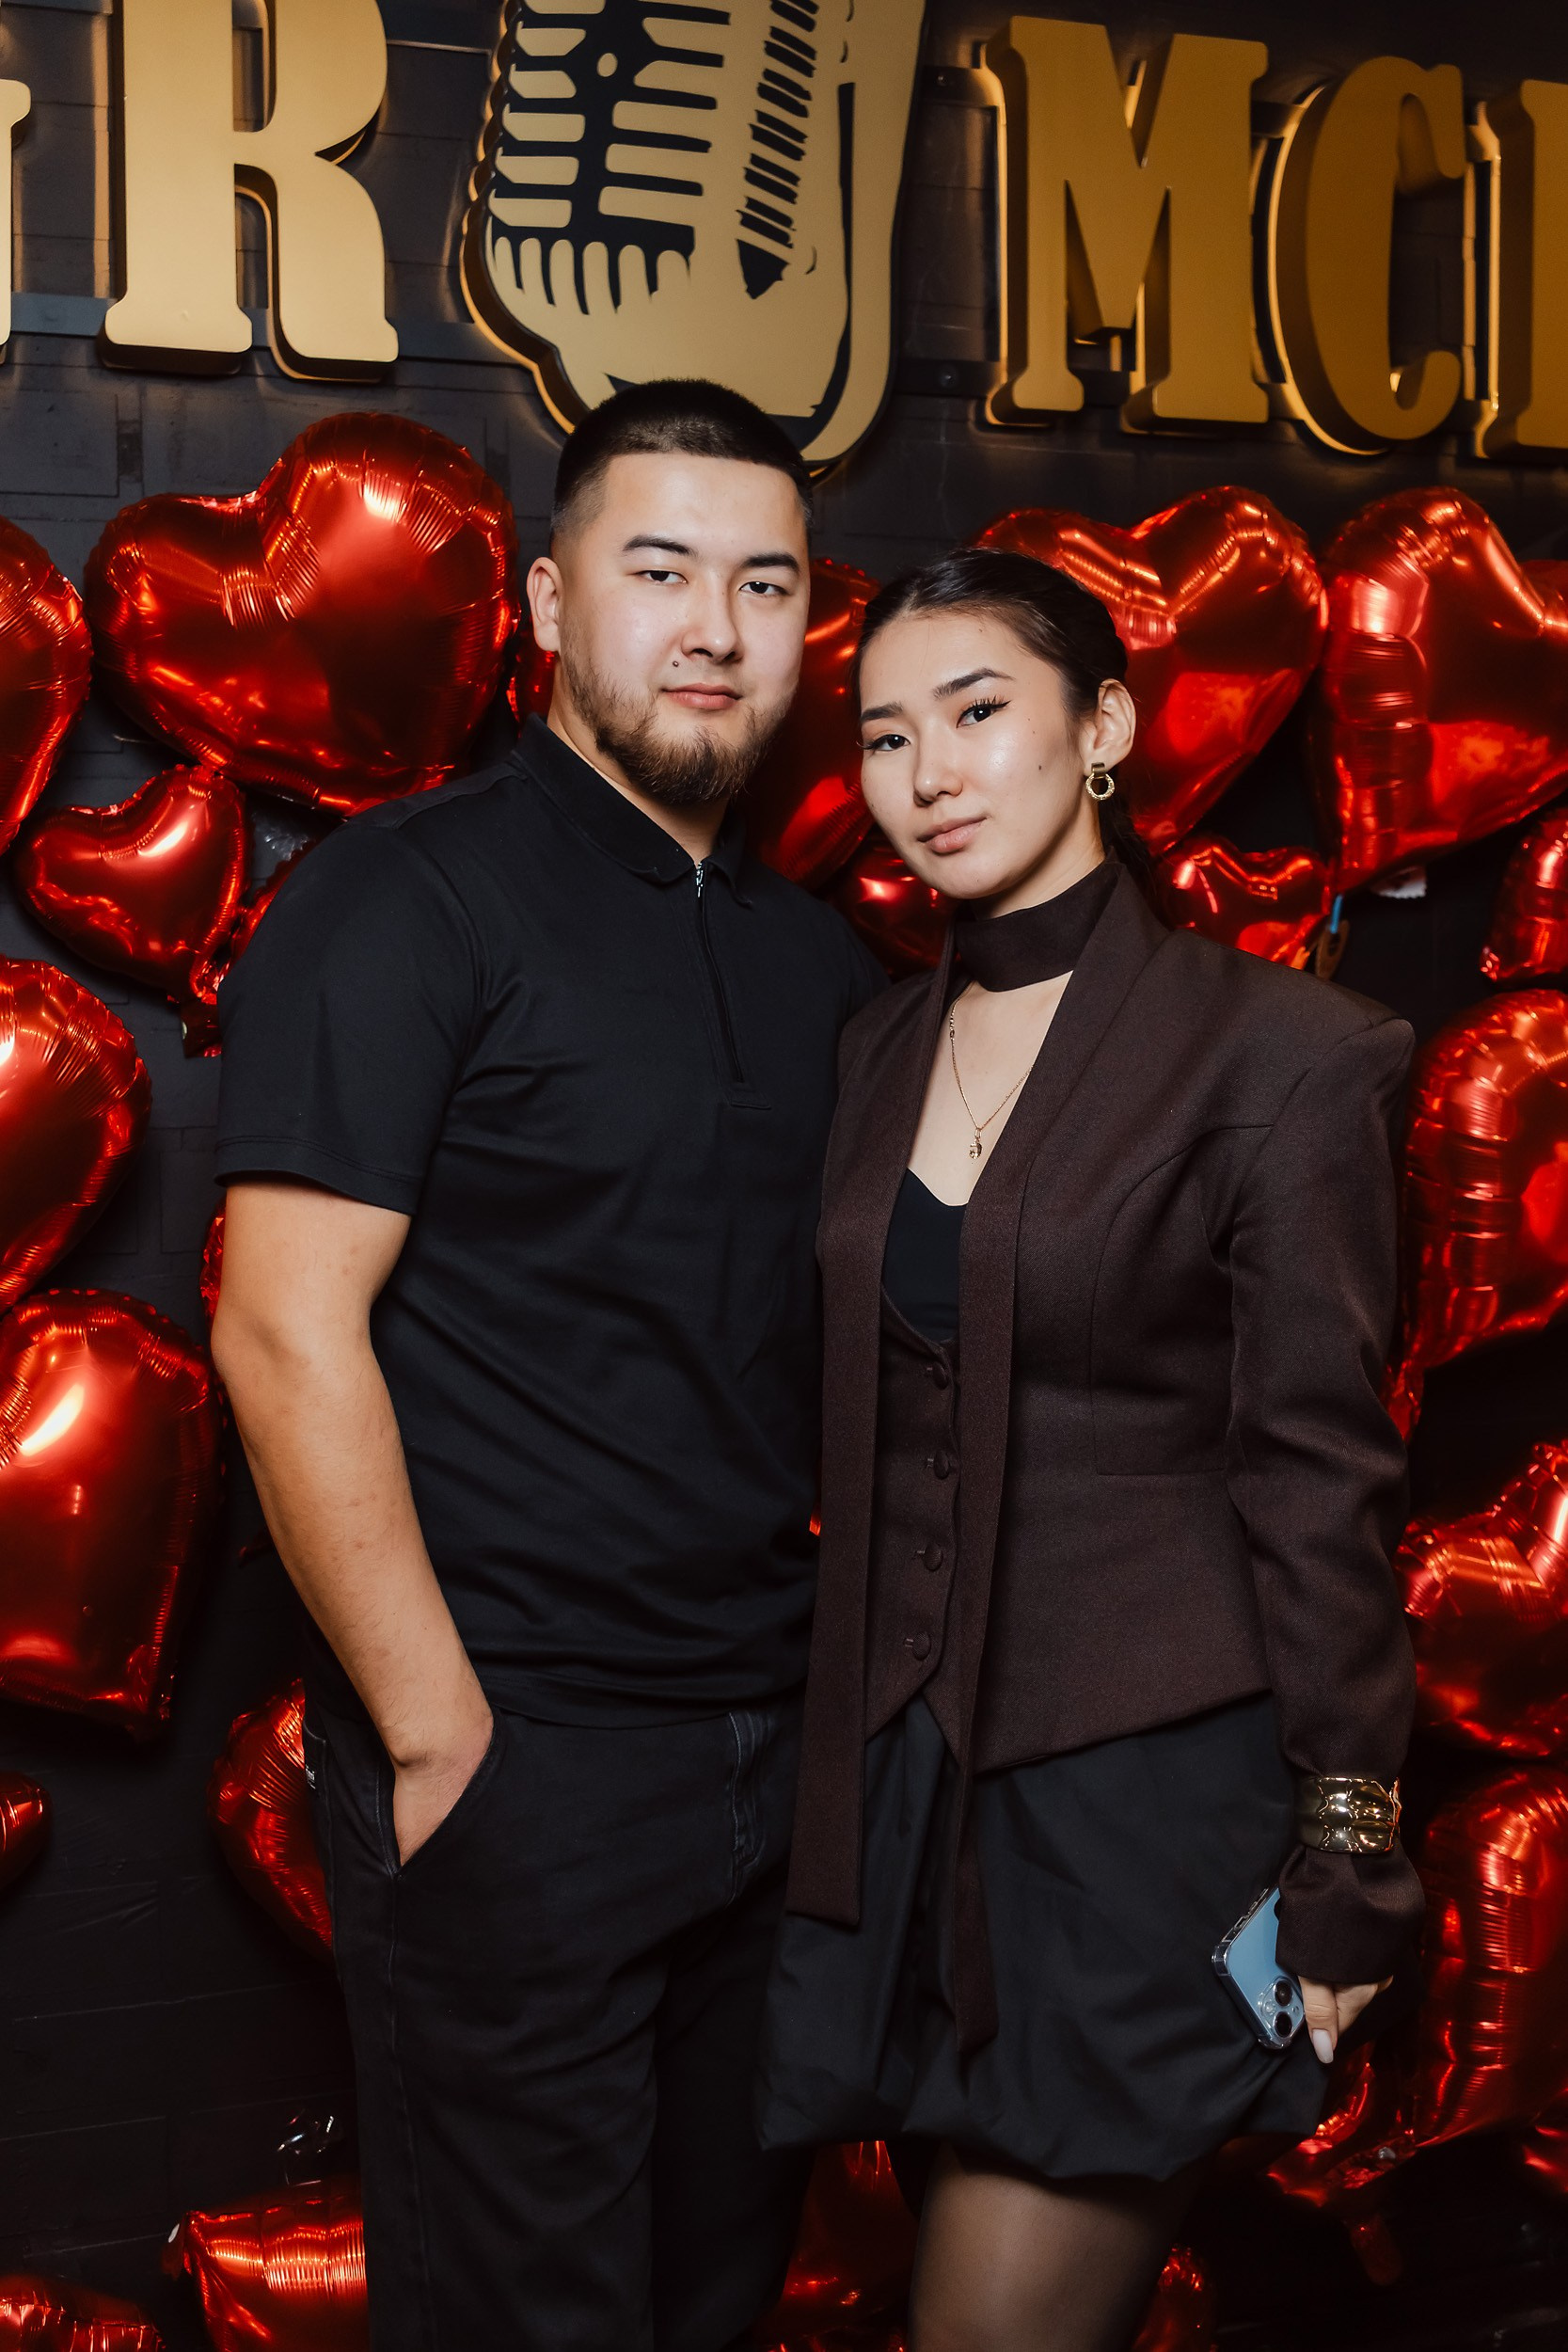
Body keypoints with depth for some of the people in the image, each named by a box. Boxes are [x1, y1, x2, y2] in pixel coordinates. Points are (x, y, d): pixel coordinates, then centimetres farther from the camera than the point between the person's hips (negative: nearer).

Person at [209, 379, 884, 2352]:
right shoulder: (409, 898, -9)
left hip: (775, 1749, 7)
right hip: (518, 1764, -6)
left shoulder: (817, 962, 12)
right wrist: (441, 1734, -17)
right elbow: (285, 1333, -16)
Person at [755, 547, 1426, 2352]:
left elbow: (1319, 1477, -9)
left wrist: (1342, 1877, -8)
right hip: (904, 1780, 6)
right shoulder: (878, 1051, 8)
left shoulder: (1272, 1050, -10)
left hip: (1143, 1786, -6)